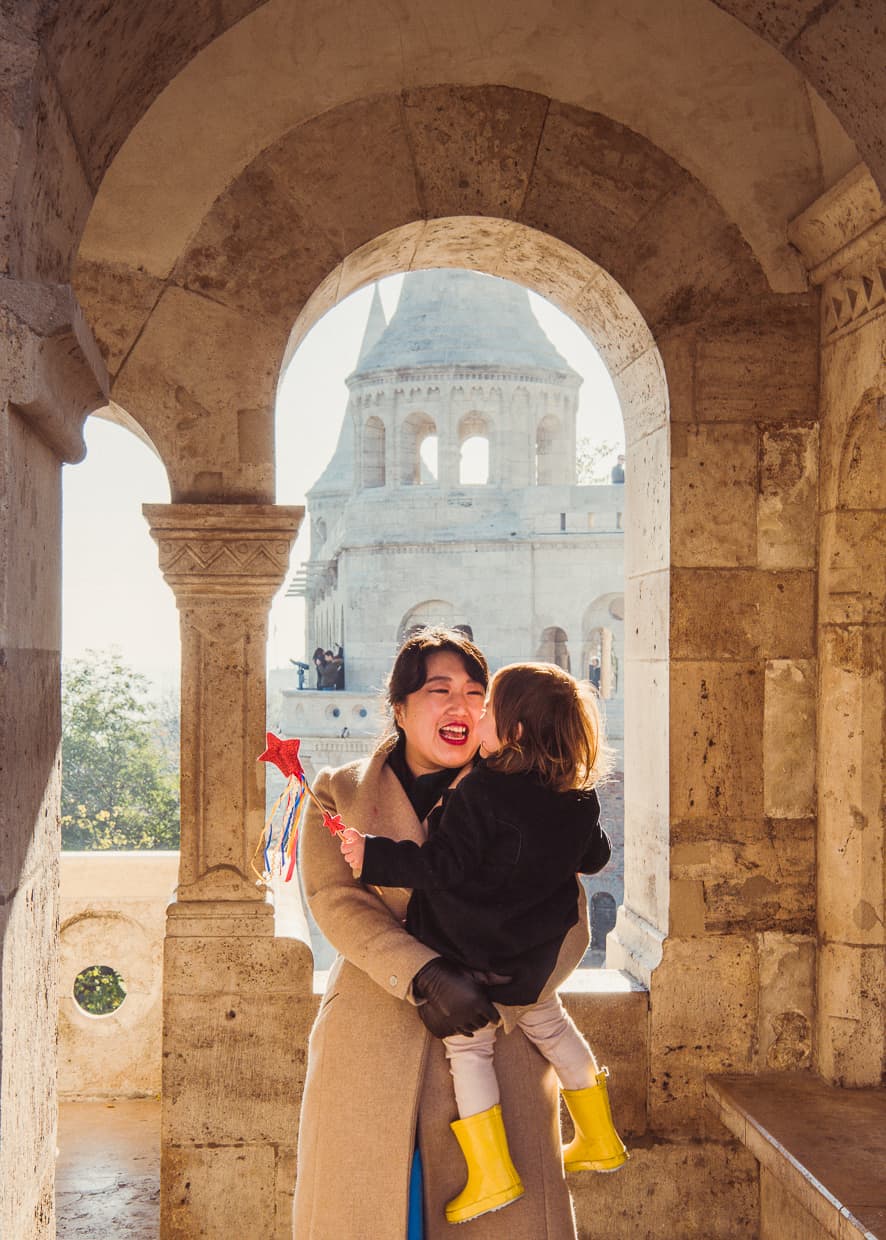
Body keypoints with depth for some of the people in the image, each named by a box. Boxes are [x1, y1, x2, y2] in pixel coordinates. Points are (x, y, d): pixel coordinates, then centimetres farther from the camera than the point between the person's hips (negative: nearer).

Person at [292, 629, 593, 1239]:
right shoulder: (339, 794, 10)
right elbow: (337, 901, -6)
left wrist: (489, 992, -13)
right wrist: (426, 976, -21)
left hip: (496, 1053, 0)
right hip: (370, 1058, 0)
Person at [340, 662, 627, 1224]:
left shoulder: (478, 792, -23)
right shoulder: (580, 798, -3)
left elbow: (445, 867, -24)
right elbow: (595, 857, 12)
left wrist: (376, 856, -19)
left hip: (470, 951, -6)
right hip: (536, 953, 7)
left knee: (470, 1048, 9)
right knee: (549, 1025, 26)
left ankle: (493, 1173, 12)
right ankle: (600, 1141, 39)